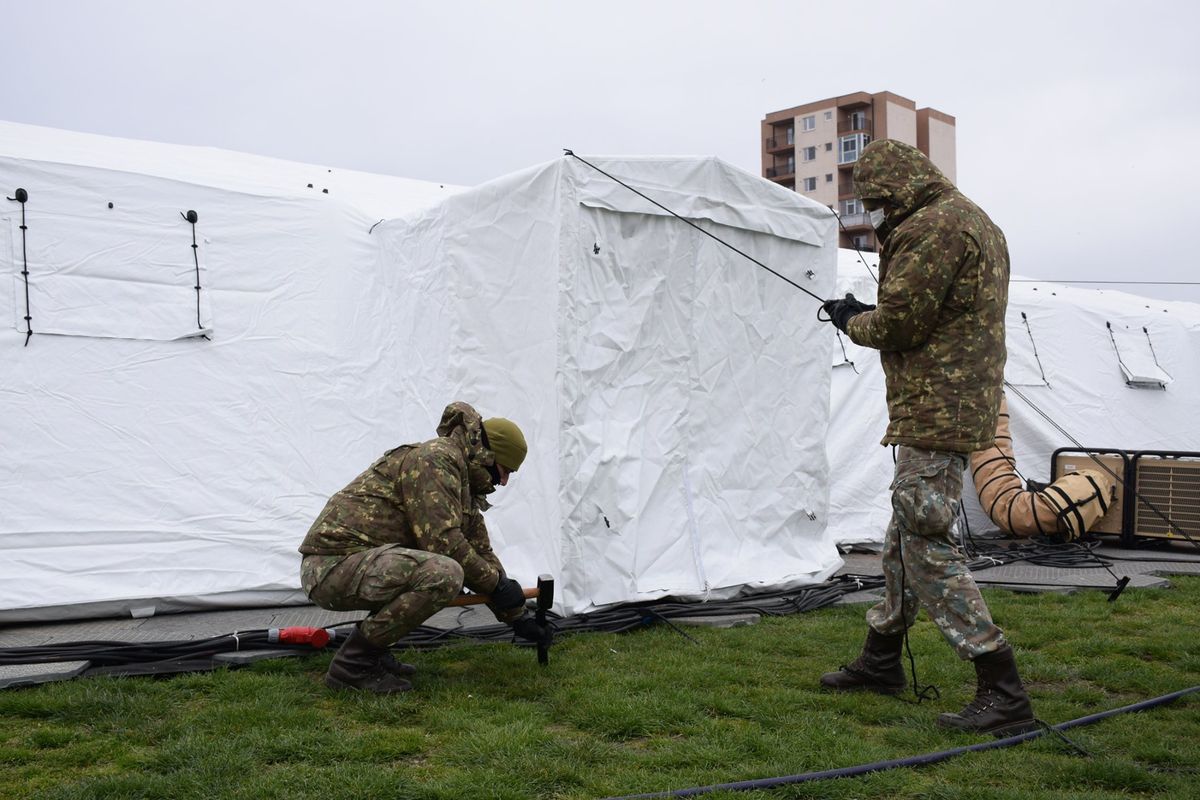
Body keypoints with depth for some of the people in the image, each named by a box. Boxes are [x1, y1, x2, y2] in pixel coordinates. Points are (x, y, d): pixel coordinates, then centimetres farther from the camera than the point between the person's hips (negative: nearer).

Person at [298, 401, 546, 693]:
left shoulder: (464, 485, 19)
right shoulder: (435, 459, -13)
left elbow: (481, 553, 26)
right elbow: (442, 541, -22)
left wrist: (517, 616, 25)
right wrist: (497, 583, -9)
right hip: (333, 564, -10)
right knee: (445, 573, -27)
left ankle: (372, 650, 12)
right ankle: (352, 663, -14)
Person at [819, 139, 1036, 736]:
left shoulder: (934, 227, -16)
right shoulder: (972, 220, 19)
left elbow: (898, 323, -19)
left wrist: (851, 322, 1)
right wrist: (865, 314, 11)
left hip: (936, 413, -11)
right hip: (953, 409, 11)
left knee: (928, 546, -9)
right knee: (905, 535, 19)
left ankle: (1002, 693, -6)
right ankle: (881, 659, 33)